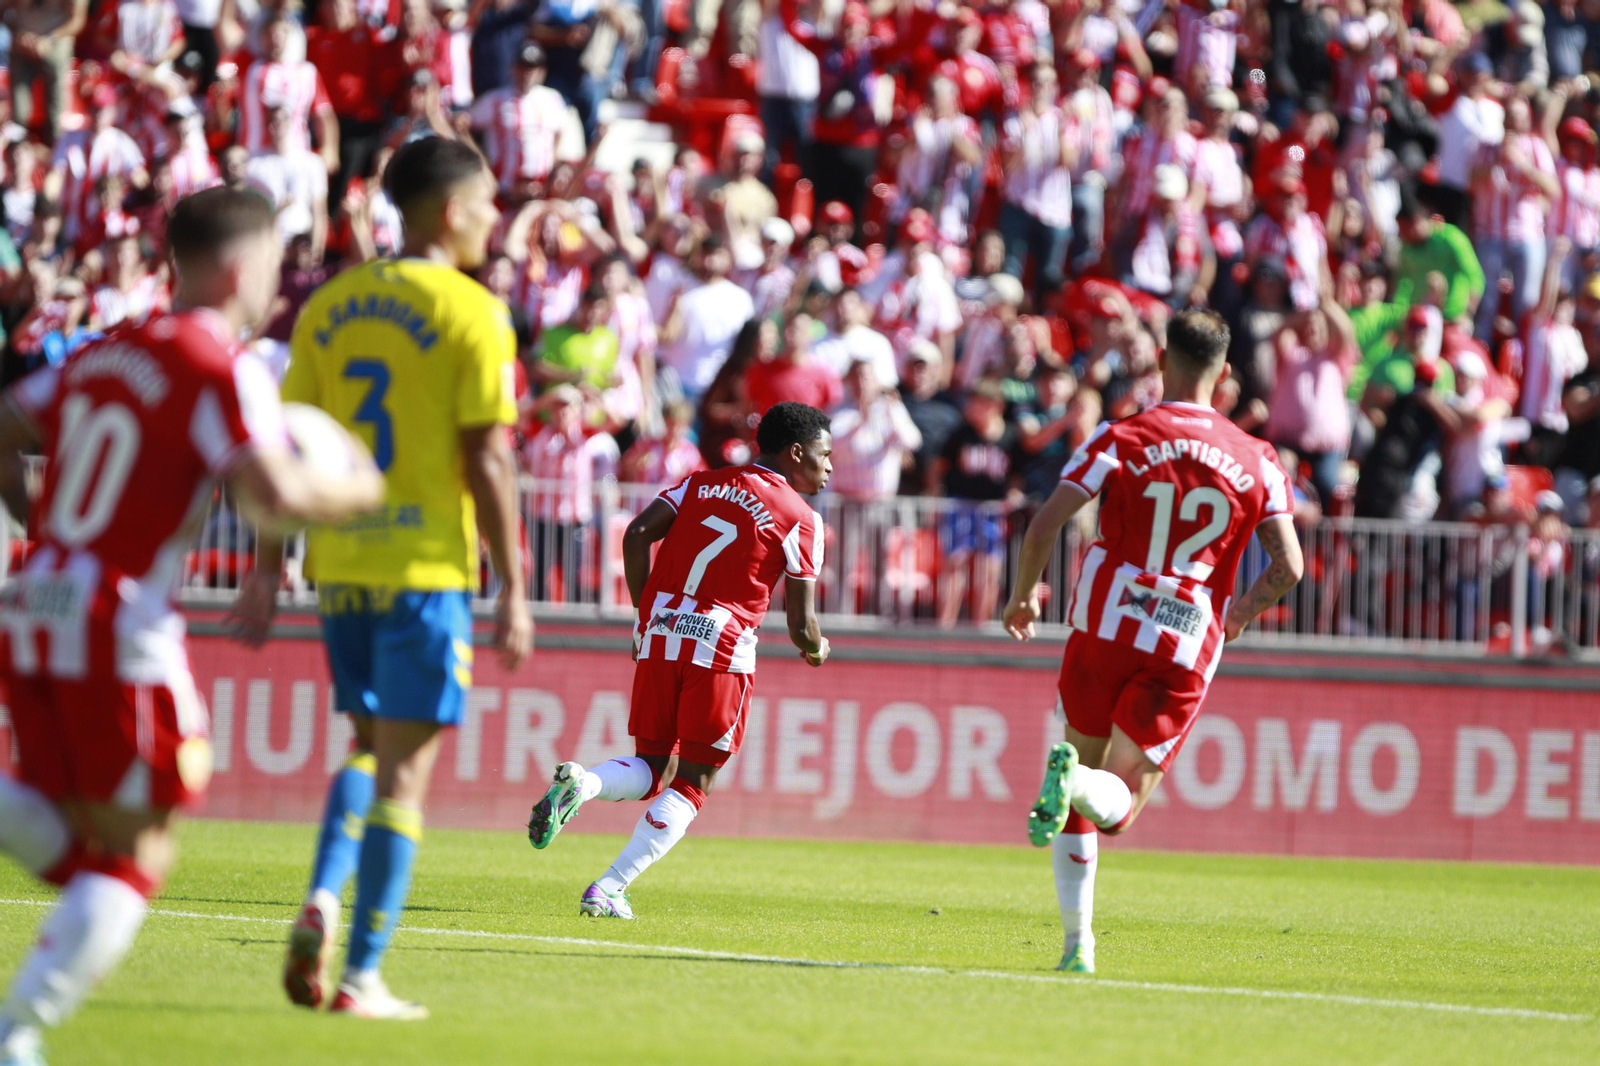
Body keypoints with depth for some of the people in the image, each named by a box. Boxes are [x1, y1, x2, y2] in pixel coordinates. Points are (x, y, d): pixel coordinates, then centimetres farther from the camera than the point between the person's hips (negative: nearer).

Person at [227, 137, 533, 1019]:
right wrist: (513, 590, -5)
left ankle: (323, 900, -2)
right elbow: (488, 460, -10)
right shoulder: (473, 314, -7)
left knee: (370, 744, 21)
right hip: (427, 565, -5)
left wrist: (267, 570, 12)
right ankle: (361, 975, -1)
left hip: (342, 562, 5)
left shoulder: (330, 307, 8)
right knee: (403, 765, 0)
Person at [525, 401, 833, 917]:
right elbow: (801, 627, -2)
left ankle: (579, 782, -17)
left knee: (651, 770, 15)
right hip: (723, 643, -5)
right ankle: (609, 890, -6)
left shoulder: (701, 483, 15)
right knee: (691, 781, 5)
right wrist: (816, 649, 22)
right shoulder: (801, 520, 2)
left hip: (660, 634, 5)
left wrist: (645, 612, 14)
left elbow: (637, 534, 4)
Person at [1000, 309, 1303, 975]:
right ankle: (1076, 784, -35)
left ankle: (1077, 941, 8)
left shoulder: (1120, 440, -1)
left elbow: (1043, 527, -7)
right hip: (1188, 647, 0)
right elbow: (1288, 566, 1)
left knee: (1086, 756, 17)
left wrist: (1023, 595, 11)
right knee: (1118, 805, 4)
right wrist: (1244, 608, 22)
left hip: (1105, 626, 0)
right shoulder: (1256, 460, 4)